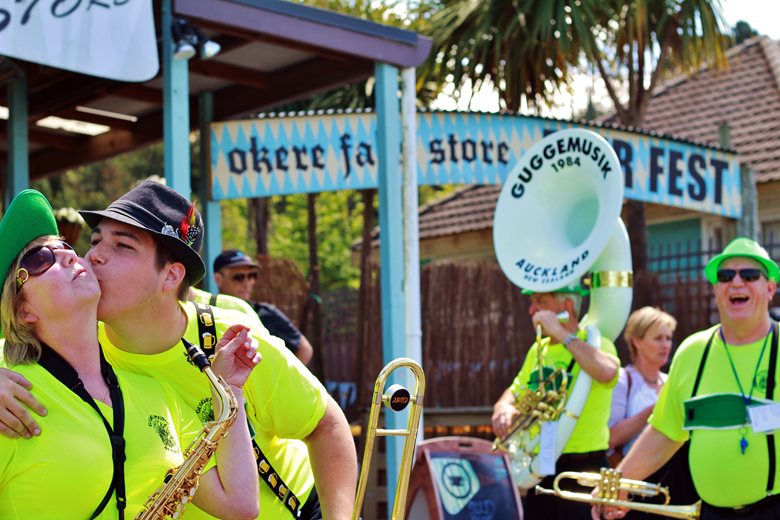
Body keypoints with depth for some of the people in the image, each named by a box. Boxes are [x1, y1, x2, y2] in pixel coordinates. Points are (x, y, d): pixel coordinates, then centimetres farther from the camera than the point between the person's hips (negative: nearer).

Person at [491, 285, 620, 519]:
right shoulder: (537, 350, 15)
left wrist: (560, 332, -22)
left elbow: (607, 372, -30)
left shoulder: (594, 343, -7)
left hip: (582, 473, -7)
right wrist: (503, 407, -3)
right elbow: (515, 392, 22)